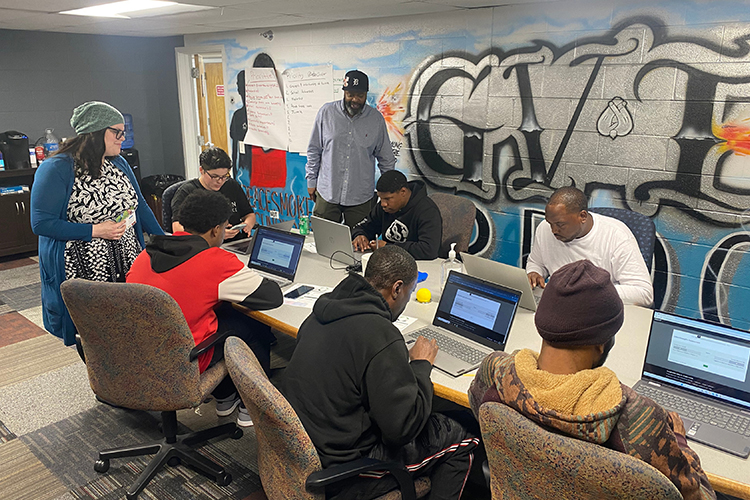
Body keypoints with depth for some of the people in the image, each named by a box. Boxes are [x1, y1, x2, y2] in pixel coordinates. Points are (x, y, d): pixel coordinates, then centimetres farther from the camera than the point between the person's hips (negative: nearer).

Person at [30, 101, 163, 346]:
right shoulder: (55, 169, -10)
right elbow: (41, 223, -13)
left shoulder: (119, 163, 10)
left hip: (130, 270, 5)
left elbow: (140, 207, 16)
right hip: (82, 273, -5)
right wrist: (96, 230, -17)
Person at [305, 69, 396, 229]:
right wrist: (311, 180, 7)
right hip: (327, 192, 0)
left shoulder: (376, 119, -1)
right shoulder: (327, 112, -1)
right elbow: (314, 150, 7)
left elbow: (386, 159, 8)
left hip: (361, 197, 0)